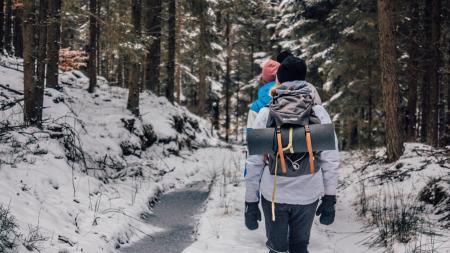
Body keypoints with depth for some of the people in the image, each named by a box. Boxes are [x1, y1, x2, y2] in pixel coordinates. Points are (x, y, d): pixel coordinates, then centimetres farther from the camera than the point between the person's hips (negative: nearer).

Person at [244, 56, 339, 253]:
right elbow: (330, 159, -4)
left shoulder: (266, 113, -4)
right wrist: (329, 199, 4)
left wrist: (251, 202, 3)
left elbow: (254, 162, -4)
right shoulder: (318, 112, -3)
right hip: (308, 194, 1)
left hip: (274, 194, -1)